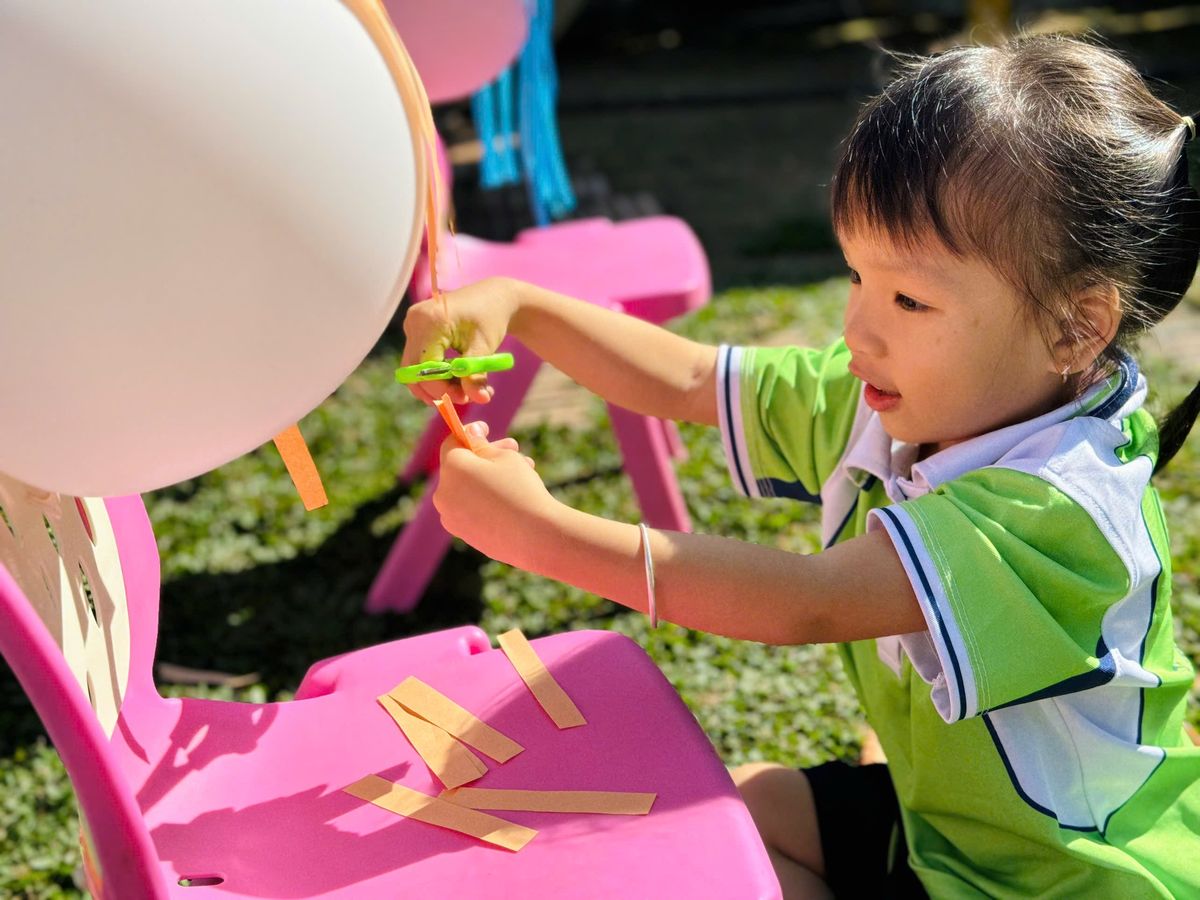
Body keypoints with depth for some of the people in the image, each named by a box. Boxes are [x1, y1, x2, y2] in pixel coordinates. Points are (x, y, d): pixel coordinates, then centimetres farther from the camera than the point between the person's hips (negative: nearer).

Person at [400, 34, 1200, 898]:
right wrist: (514, 306, -15)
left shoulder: (1061, 507, -33)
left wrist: (539, 528, -38)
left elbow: (803, 604, -40)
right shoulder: (890, 399, -7)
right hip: (935, 813, 8)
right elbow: (686, 378, -1)